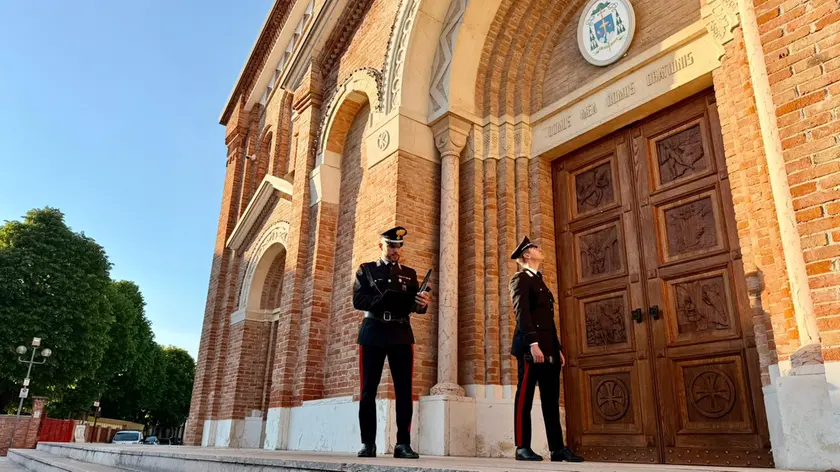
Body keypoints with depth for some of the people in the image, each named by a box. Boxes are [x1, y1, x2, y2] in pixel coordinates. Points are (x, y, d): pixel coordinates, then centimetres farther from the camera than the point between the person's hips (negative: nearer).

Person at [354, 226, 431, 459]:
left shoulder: (409, 273, 16)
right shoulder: (366, 270, 10)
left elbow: (416, 305, 4)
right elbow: (358, 300, -4)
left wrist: (422, 303, -20)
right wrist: (382, 300, -20)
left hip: (401, 335, 2)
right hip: (373, 333, -1)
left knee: (404, 390, -2)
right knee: (368, 389, 1)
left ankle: (403, 444, 3)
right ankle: (368, 443, 9)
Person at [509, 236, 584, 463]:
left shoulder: (540, 281, 25)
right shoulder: (520, 279, -2)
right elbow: (522, 312, -14)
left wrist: (558, 349, 17)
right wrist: (533, 343, -24)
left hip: (549, 348, 9)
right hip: (531, 347, -9)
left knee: (551, 400, 7)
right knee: (525, 397, -5)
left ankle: (557, 448, 10)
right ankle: (523, 448, -1)